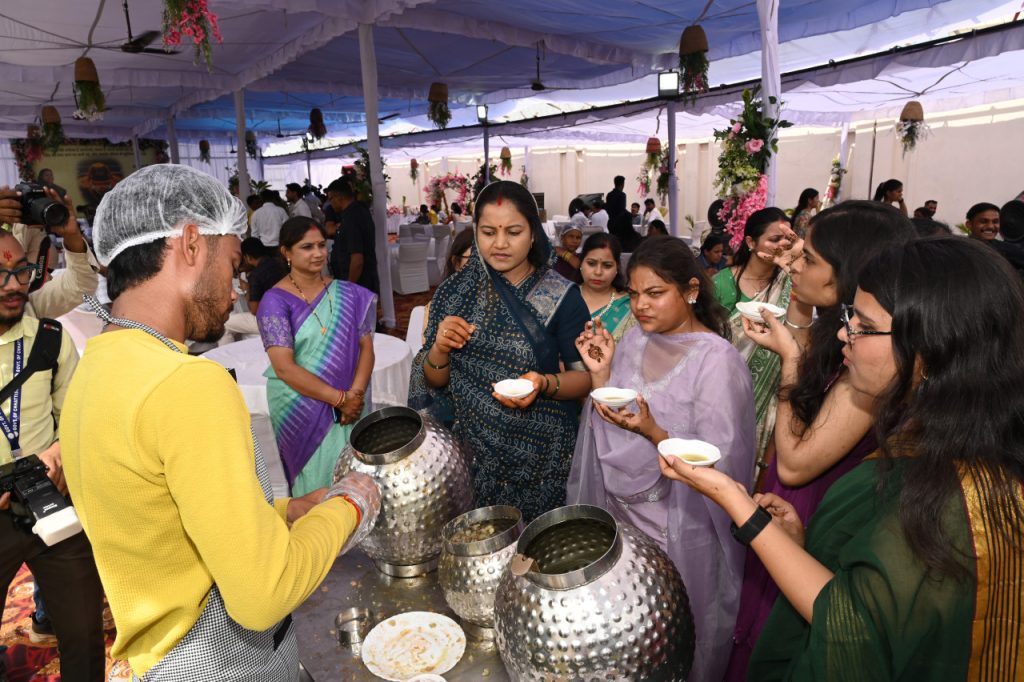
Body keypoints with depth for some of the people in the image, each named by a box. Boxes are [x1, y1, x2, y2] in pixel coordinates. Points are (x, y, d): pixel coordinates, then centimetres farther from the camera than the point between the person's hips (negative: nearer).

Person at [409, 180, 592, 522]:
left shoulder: (561, 296, -9)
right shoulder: (454, 292, -2)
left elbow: (585, 377, -6)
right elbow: (433, 382, 3)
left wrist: (544, 384, -24)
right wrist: (440, 349, -17)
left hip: (541, 456, -2)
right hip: (472, 452, 2)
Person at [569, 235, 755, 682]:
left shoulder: (716, 359, -18)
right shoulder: (634, 340, 0)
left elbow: (716, 464, -20)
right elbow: (607, 436, 2)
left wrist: (652, 432, -33)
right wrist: (600, 374, -12)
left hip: (677, 529, -5)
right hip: (621, 513, 5)